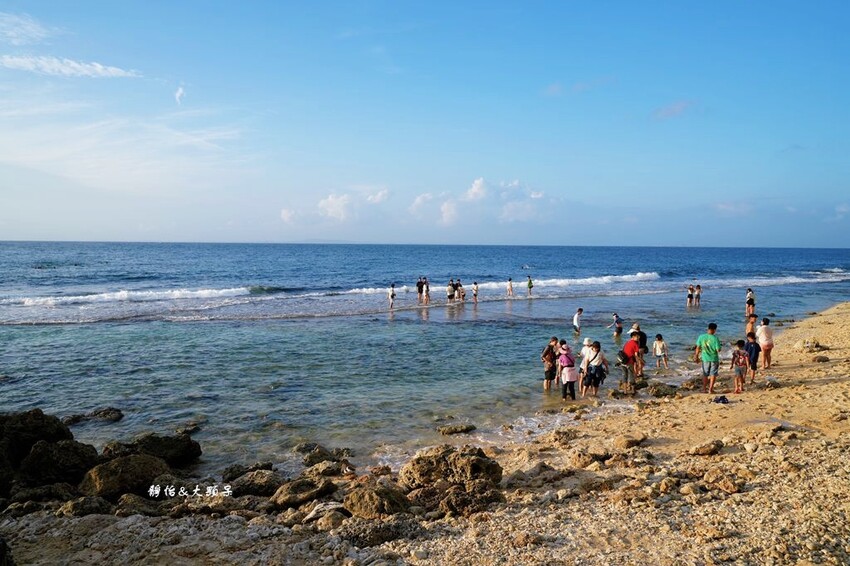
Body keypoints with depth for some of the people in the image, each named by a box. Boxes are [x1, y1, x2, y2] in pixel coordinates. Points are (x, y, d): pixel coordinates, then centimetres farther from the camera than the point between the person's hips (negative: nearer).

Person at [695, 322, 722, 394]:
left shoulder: (701, 337, -9)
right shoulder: (715, 338, -17)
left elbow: (698, 348, -2)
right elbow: (718, 350, -14)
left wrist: (696, 356, 10)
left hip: (705, 358, 3)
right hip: (714, 359, -3)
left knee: (705, 374, 16)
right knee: (713, 374, 11)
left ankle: (704, 389, 20)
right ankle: (710, 389, 11)